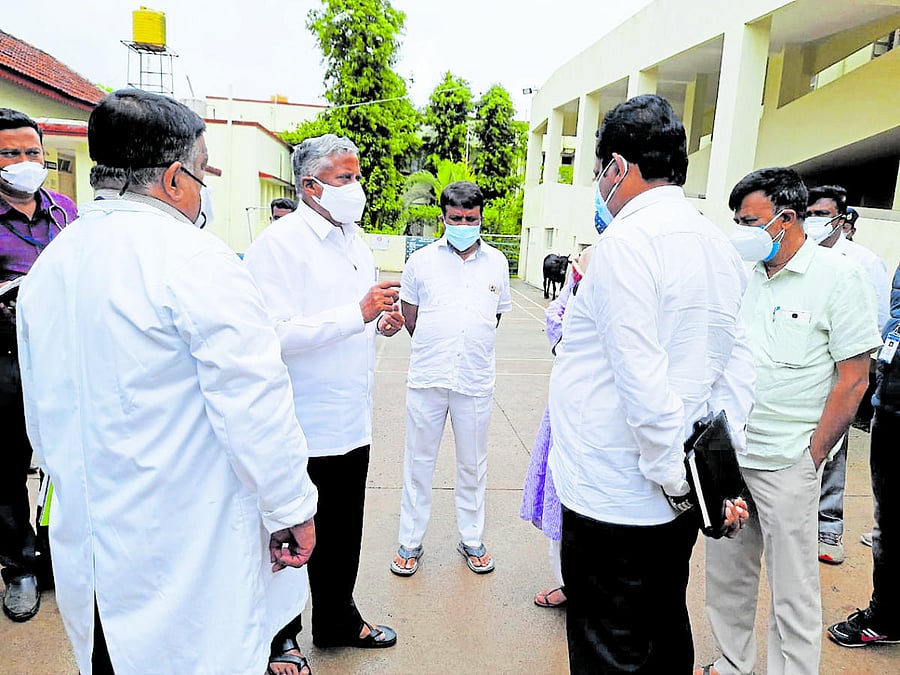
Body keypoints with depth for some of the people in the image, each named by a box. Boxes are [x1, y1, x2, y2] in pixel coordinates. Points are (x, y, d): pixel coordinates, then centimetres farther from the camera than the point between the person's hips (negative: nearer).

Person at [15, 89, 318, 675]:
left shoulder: (48, 265, 6)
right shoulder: (195, 259, -19)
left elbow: (41, 418, 15)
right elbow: (253, 403, -21)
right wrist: (291, 510, -11)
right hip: (190, 544, -7)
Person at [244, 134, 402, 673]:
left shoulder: (355, 240, 12)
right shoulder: (278, 244, -15)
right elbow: (277, 334, -25)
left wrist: (383, 322, 1)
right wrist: (359, 313, -26)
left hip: (353, 420, 8)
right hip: (302, 427, -8)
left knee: (344, 531, 21)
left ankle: (338, 621, 43)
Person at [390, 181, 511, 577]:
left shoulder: (497, 263, 6)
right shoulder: (421, 260, 2)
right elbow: (409, 317, 10)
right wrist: (436, 347, 7)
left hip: (476, 381, 1)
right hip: (427, 379, -1)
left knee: (473, 465, 13)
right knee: (418, 462, 9)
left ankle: (472, 540, 31)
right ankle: (410, 541, 25)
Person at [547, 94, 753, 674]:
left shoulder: (626, 240, -17)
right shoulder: (718, 242, 9)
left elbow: (641, 380, -23)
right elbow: (737, 366, 10)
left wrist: (675, 480, -11)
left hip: (616, 499, -8)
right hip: (680, 498, 9)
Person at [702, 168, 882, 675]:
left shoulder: (840, 276, -8)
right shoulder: (745, 274, 7)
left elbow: (853, 379, -9)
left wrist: (813, 456, -9)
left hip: (786, 463, -6)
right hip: (727, 453, 6)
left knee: (793, 591, 7)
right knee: (727, 574, 18)